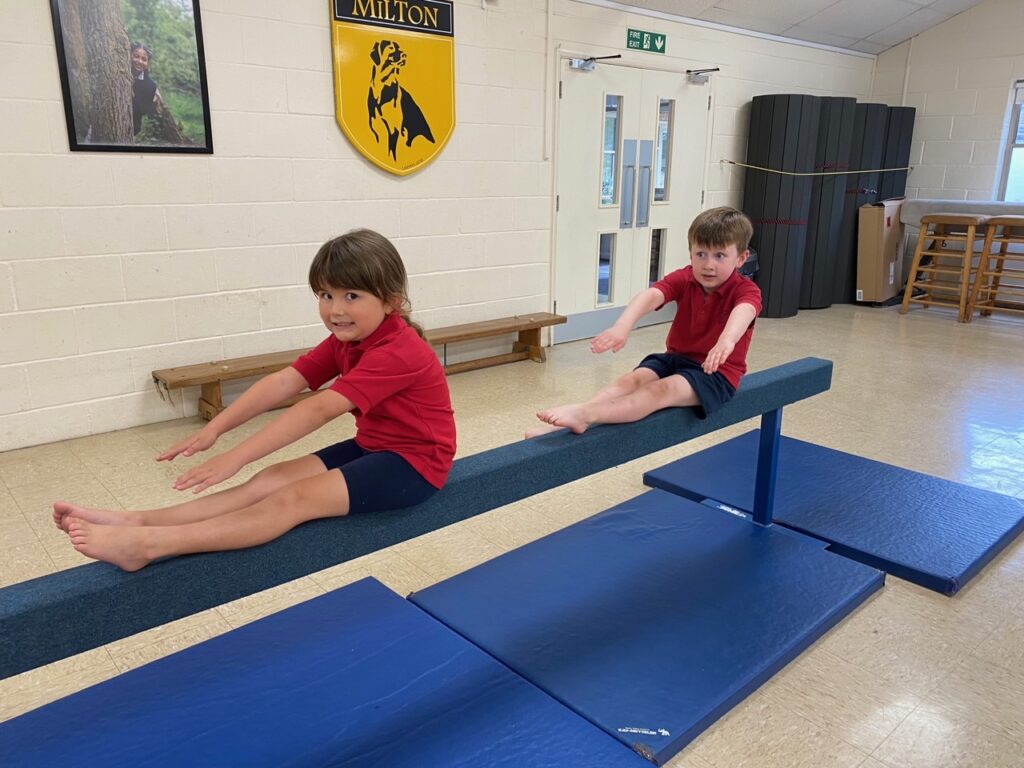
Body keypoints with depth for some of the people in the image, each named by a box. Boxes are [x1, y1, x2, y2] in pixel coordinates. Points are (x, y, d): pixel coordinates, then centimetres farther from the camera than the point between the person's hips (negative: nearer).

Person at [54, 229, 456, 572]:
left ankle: (149, 544, -30)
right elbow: (283, 383, -5)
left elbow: (319, 409, -32)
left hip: (414, 462, -8)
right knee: (271, 480, -10)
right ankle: (139, 521, -18)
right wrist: (214, 428, -16)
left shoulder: (399, 352, -25)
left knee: (295, 498, -22)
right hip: (370, 448, 8)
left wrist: (236, 457, -33)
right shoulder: (344, 340, 6)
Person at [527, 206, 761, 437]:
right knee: (632, 380, -22)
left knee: (662, 390, -30)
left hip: (717, 370, -4)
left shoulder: (745, 290, -14)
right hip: (676, 358, 5)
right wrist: (622, 327, -47)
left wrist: (726, 341, -66)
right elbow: (649, 296, -24)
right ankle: (562, 424, -38)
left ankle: (584, 414, -48)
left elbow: (744, 312, -40)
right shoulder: (683, 279, -3)